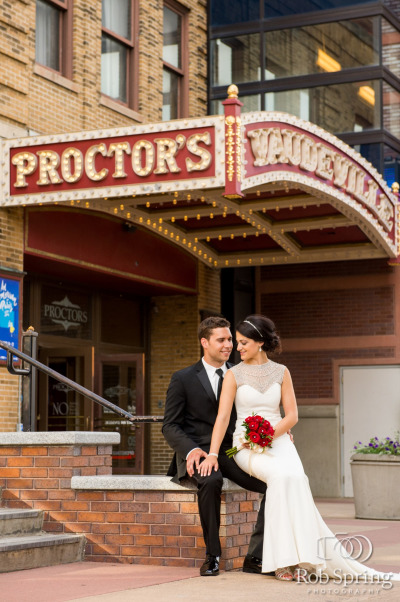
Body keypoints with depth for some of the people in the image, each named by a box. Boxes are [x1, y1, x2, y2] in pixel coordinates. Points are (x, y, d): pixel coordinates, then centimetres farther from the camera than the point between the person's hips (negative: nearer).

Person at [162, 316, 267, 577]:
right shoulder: (183, 379, 3)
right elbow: (170, 426, 1)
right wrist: (191, 450, -19)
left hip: (231, 452, 4)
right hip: (198, 452, -3)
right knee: (211, 481, -39)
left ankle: (255, 557, -15)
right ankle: (212, 555, -22)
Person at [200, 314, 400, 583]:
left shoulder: (281, 372, 9)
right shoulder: (234, 374, 4)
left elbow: (292, 415, 5)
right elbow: (223, 417, -4)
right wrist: (212, 454, -16)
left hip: (278, 440, 2)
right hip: (247, 447, -2)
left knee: (293, 477, -30)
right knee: (281, 475, -32)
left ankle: (291, 561, -29)